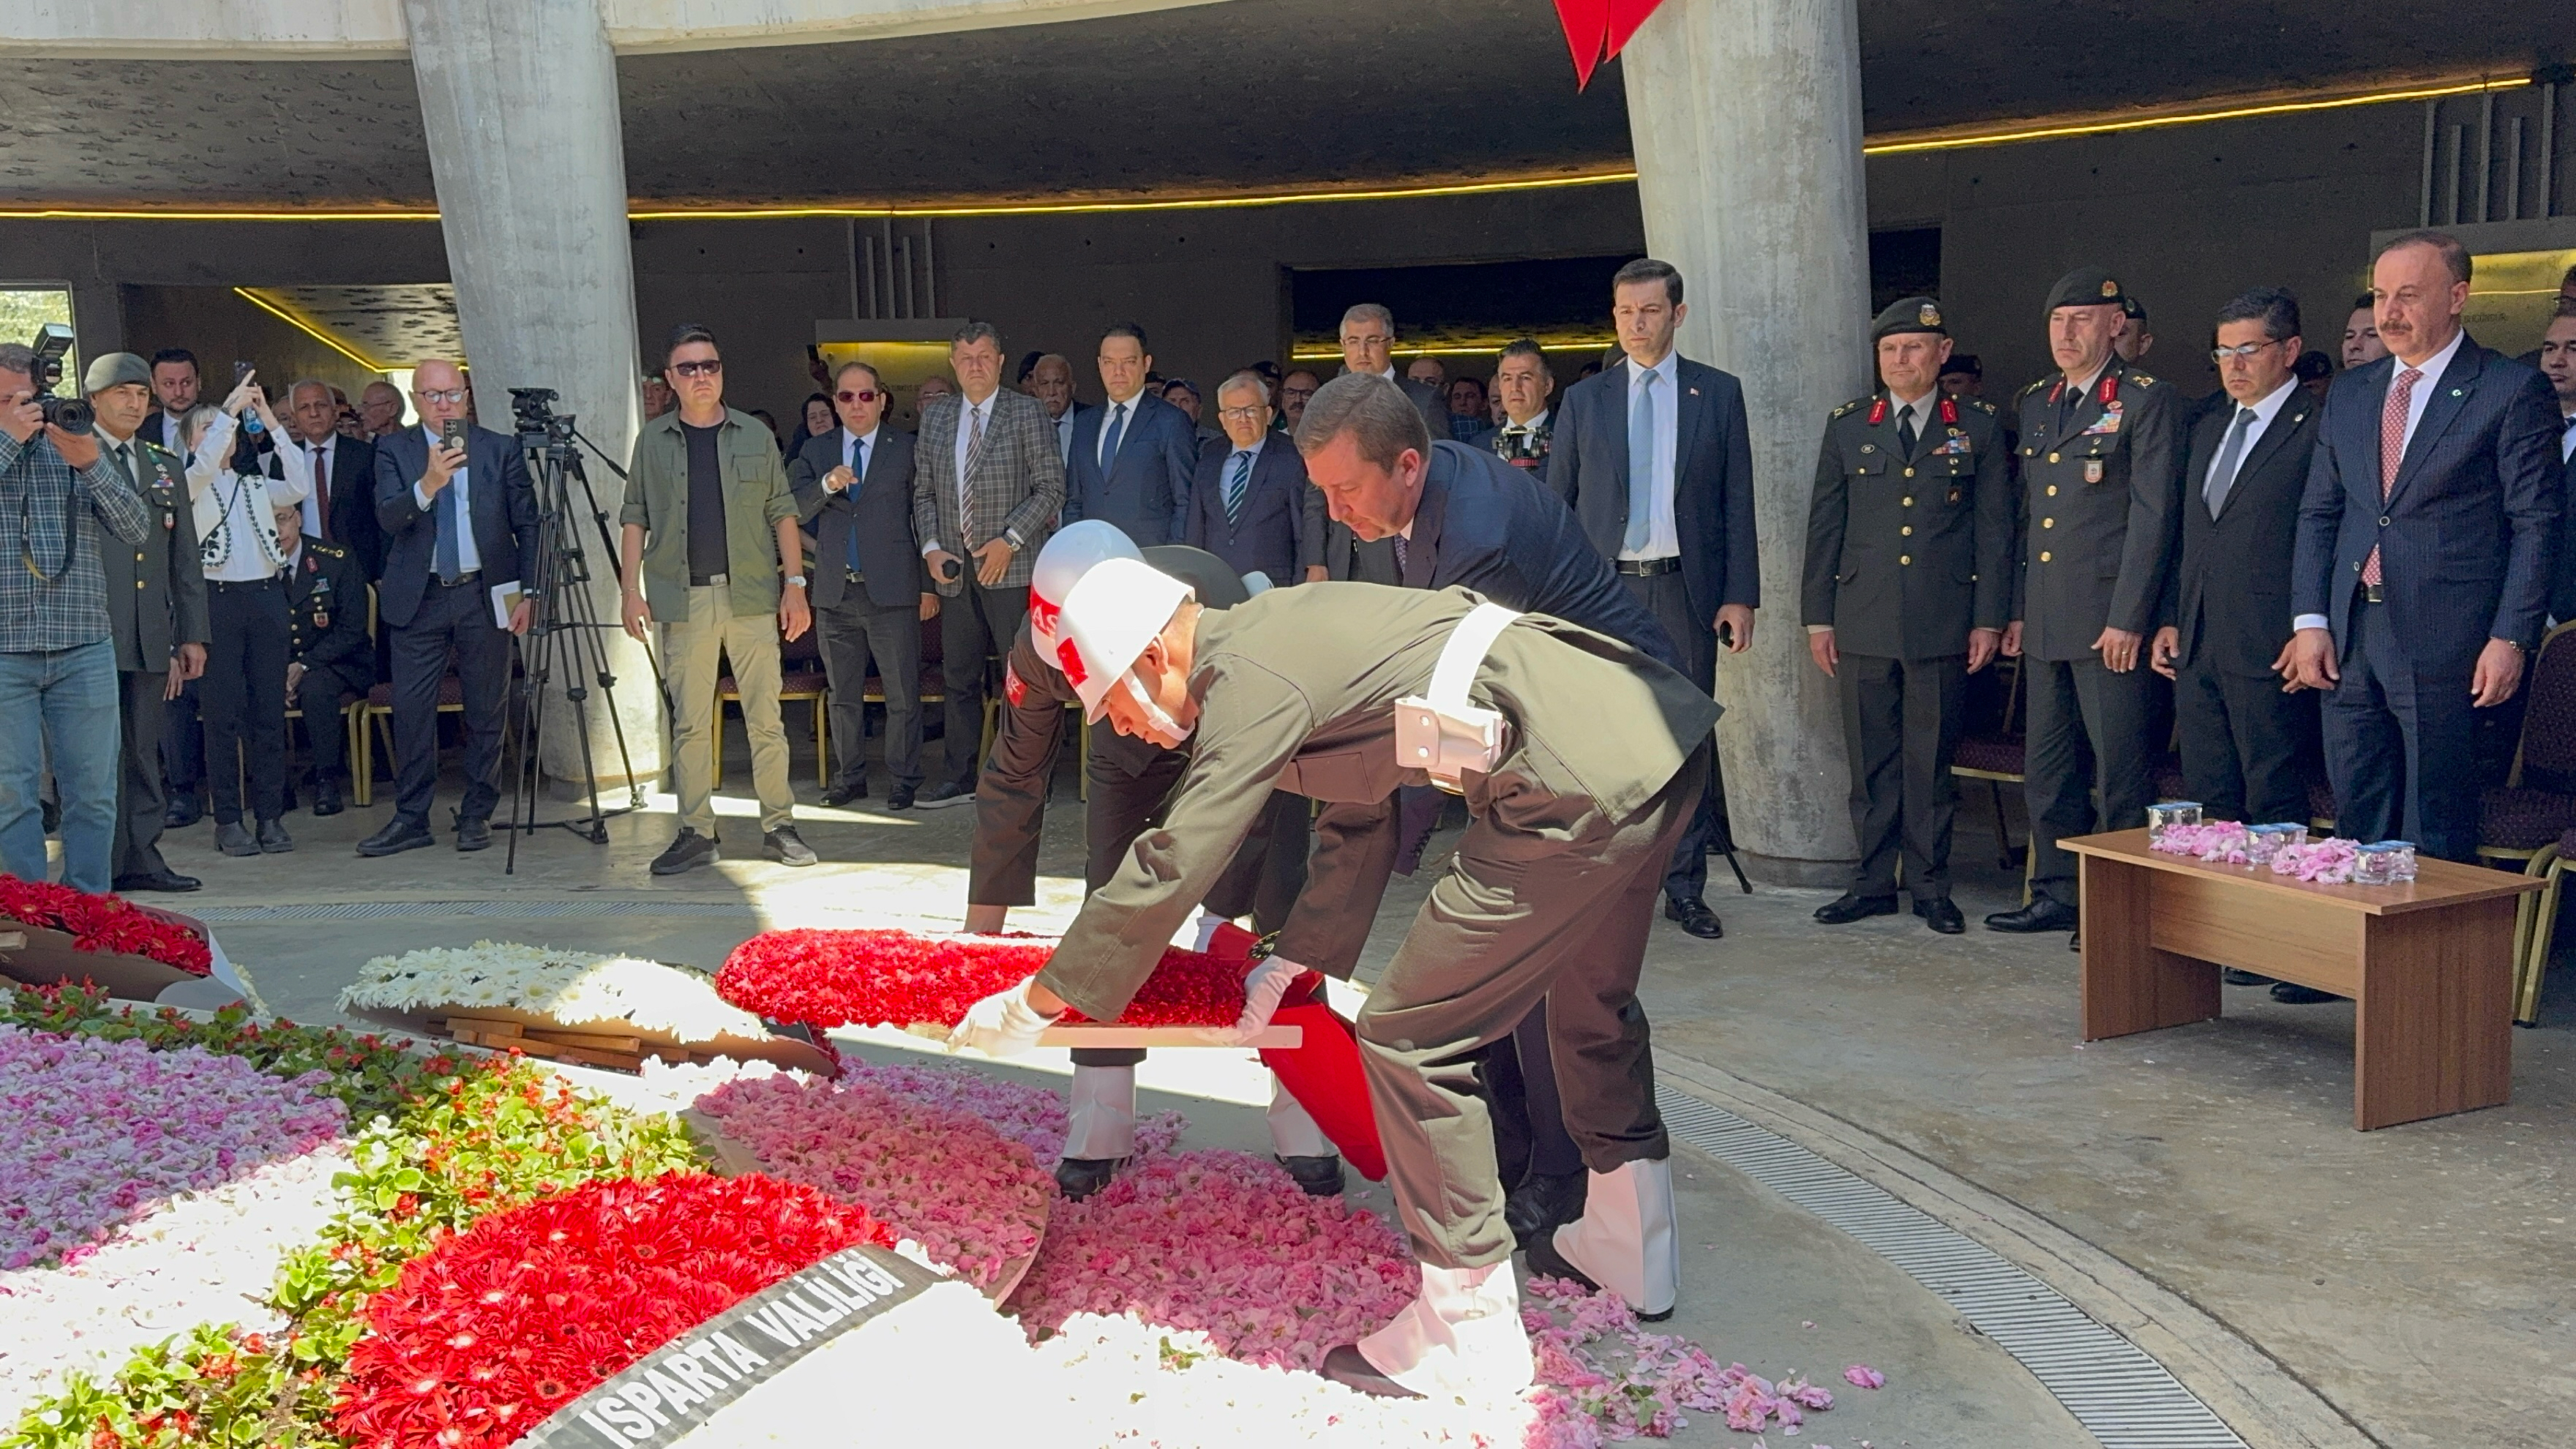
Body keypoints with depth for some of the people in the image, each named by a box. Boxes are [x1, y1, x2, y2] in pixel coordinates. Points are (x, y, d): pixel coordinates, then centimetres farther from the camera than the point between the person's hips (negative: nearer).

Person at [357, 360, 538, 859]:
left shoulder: (501, 448, 4)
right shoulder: (394, 451, 3)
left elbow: (527, 524, 6)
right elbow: (388, 518, -12)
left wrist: (526, 592, -2)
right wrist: (428, 484, -30)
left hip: (485, 595, 0)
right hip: (419, 598, 0)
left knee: (486, 712, 5)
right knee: (411, 710, 0)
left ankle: (477, 816, 15)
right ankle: (411, 818, 8)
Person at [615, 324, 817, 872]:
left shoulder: (755, 436, 9)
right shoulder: (653, 441, 9)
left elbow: (783, 514, 8)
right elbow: (634, 519, 8)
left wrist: (795, 585, 1)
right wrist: (632, 589, -1)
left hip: (752, 596, 0)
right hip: (684, 599, 0)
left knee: (765, 717, 0)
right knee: (689, 721, 2)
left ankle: (778, 826, 7)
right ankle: (696, 833, 9)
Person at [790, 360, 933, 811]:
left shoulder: (906, 449, 3)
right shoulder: (816, 452, 11)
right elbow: (794, 511, 1)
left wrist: (929, 584, -1)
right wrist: (827, 485, -18)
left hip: (891, 590, -3)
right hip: (835, 592, 3)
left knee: (903, 695, -2)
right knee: (843, 695, 11)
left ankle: (903, 781, 8)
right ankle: (851, 778, 22)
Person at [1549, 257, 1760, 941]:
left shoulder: (1719, 392, 8)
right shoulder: (1583, 400, 9)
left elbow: (1737, 500, 5)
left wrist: (1740, 595, -2)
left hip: (1687, 589, 0)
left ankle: (1685, 886, 12)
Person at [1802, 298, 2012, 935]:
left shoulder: (1978, 425, 6)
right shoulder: (1847, 425, 9)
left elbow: (1994, 528, 4)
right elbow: (1824, 526, 9)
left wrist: (1989, 619, -2)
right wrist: (1818, 618, 4)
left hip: (1944, 627, -1)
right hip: (1863, 624, 2)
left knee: (1932, 761, 4)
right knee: (1871, 761, 5)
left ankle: (1930, 885, 14)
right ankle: (1873, 882, 14)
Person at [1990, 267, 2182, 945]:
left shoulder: (2145, 400, -5)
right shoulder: (2033, 402, 16)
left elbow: (2154, 514, -10)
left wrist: (2127, 618, -15)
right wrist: (2017, 609, 13)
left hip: (2109, 618, -7)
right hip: (2044, 621, 7)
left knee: (2120, 774, -2)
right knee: (2049, 769, 13)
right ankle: (2057, 893, 24)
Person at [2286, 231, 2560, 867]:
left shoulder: (2512, 391, -3)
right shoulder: (2350, 393, 14)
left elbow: (2536, 523, -5)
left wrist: (2510, 638, -10)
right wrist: (2310, 620, 5)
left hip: (2446, 644, -5)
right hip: (2349, 640, 5)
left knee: (2436, 835, 1)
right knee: (2357, 822, 9)